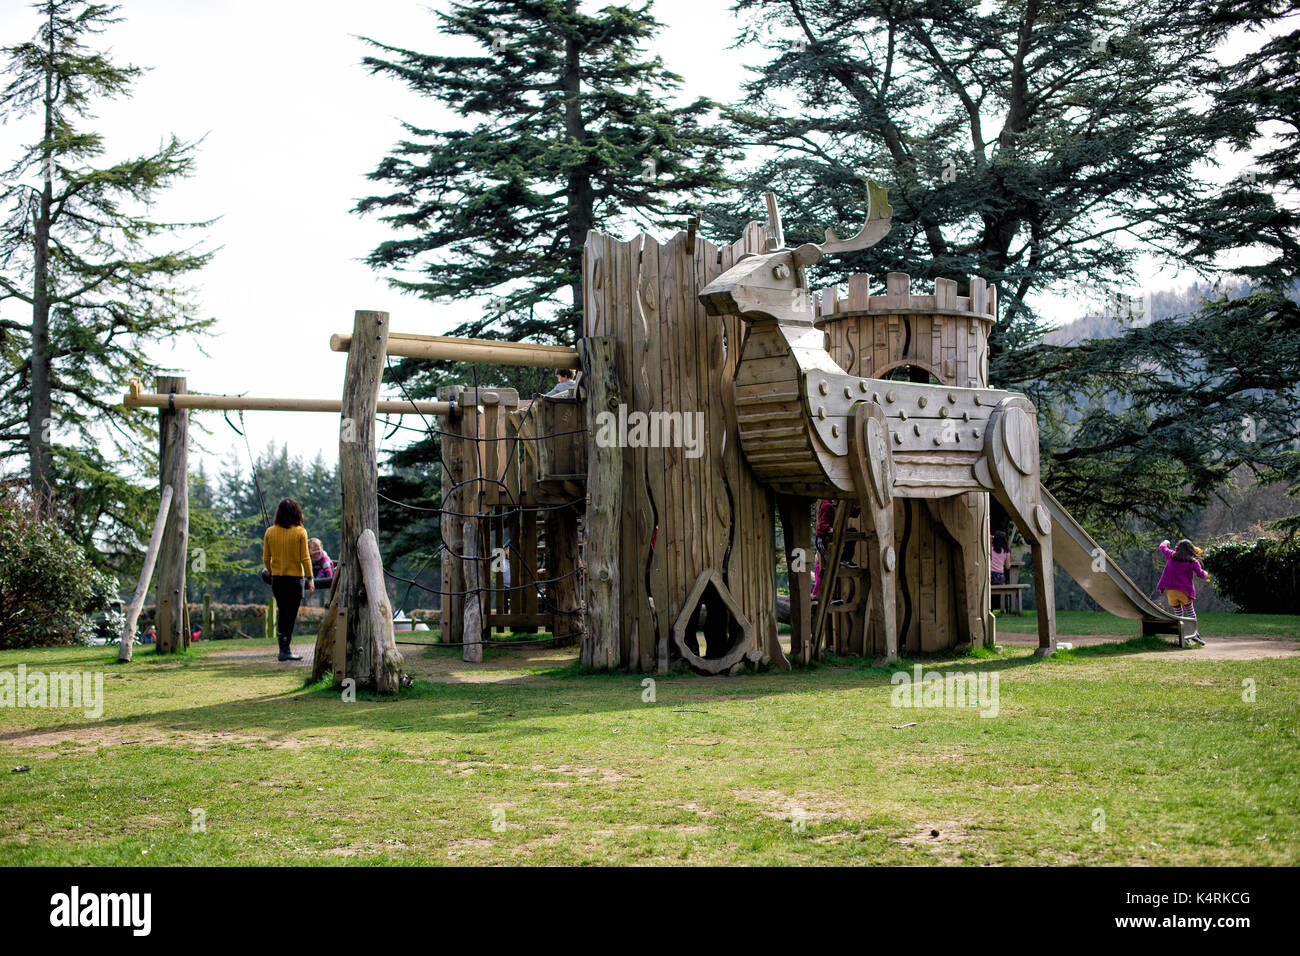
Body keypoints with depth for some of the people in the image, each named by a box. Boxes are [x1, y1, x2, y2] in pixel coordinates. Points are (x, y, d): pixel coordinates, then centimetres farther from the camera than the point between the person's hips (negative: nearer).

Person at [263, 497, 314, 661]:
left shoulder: (270, 532, 0)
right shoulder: (300, 532, -10)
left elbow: (266, 558, 5)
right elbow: (305, 558, -10)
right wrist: (310, 578, -4)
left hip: (276, 579, 4)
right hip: (295, 578, -3)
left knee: (282, 612, 17)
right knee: (291, 614, 2)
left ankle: (282, 646, 14)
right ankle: (285, 650, 1)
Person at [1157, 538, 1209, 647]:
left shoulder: (1172, 555, 6)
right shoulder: (1193, 561, 1)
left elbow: (1162, 548, 23)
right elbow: (1200, 574, -5)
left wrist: (1165, 542, 45)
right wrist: (1205, 574, 18)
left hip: (1170, 590, 2)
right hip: (1185, 591, -1)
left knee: (1178, 613, 13)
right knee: (1190, 611, 16)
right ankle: (1194, 632, 1)